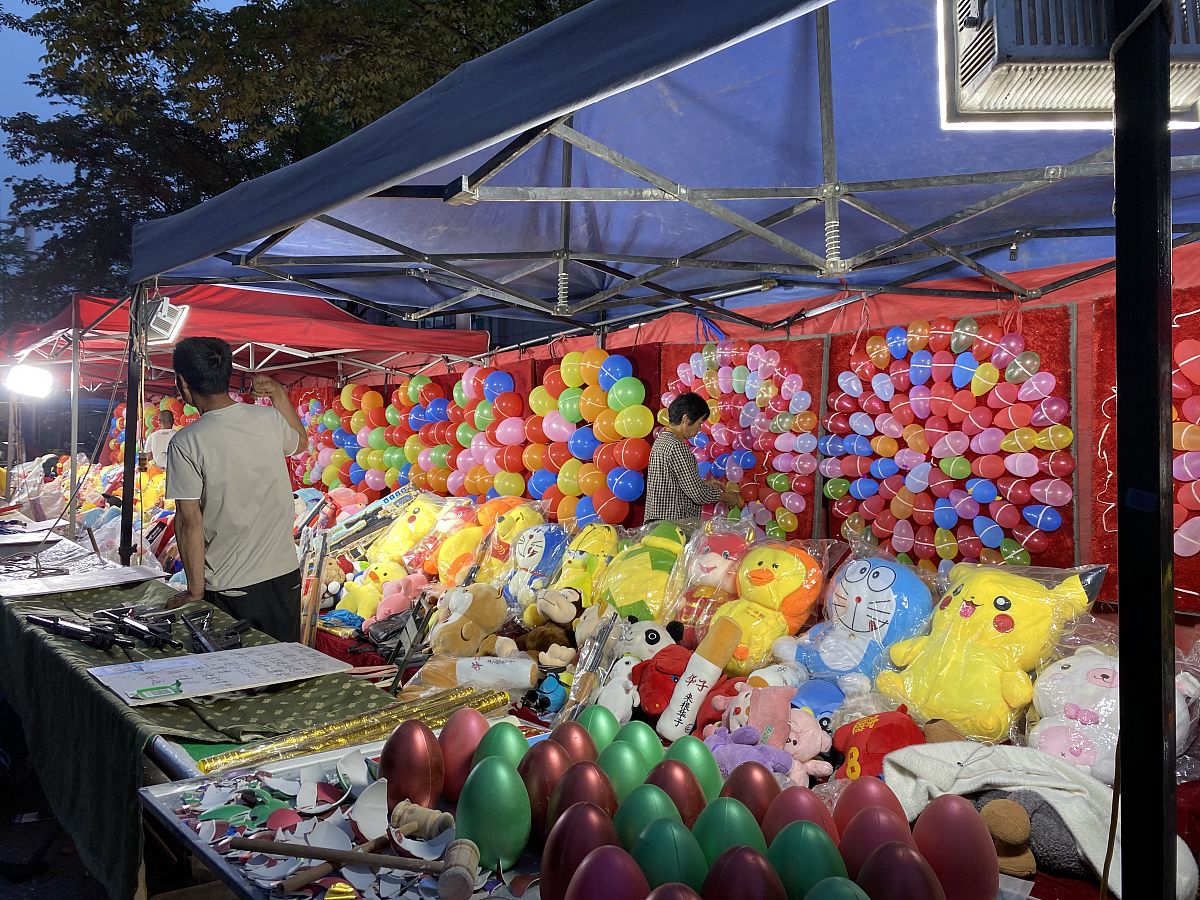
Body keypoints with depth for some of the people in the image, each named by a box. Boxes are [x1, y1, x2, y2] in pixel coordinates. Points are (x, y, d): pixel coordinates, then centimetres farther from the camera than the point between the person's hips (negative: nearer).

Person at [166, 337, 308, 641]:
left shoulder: (186, 444, -14)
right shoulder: (269, 419, -3)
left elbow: (190, 522, -13)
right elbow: (300, 442, 21)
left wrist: (195, 591, -5)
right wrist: (279, 394, 24)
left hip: (229, 588, -4)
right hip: (284, 574, 4)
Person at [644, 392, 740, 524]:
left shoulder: (662, 439, 10)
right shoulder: (676, 447, -19)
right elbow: (698, 494, -19)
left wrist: (705, 483, 15)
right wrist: (727, 496, -4)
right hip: (672, 524, -10)